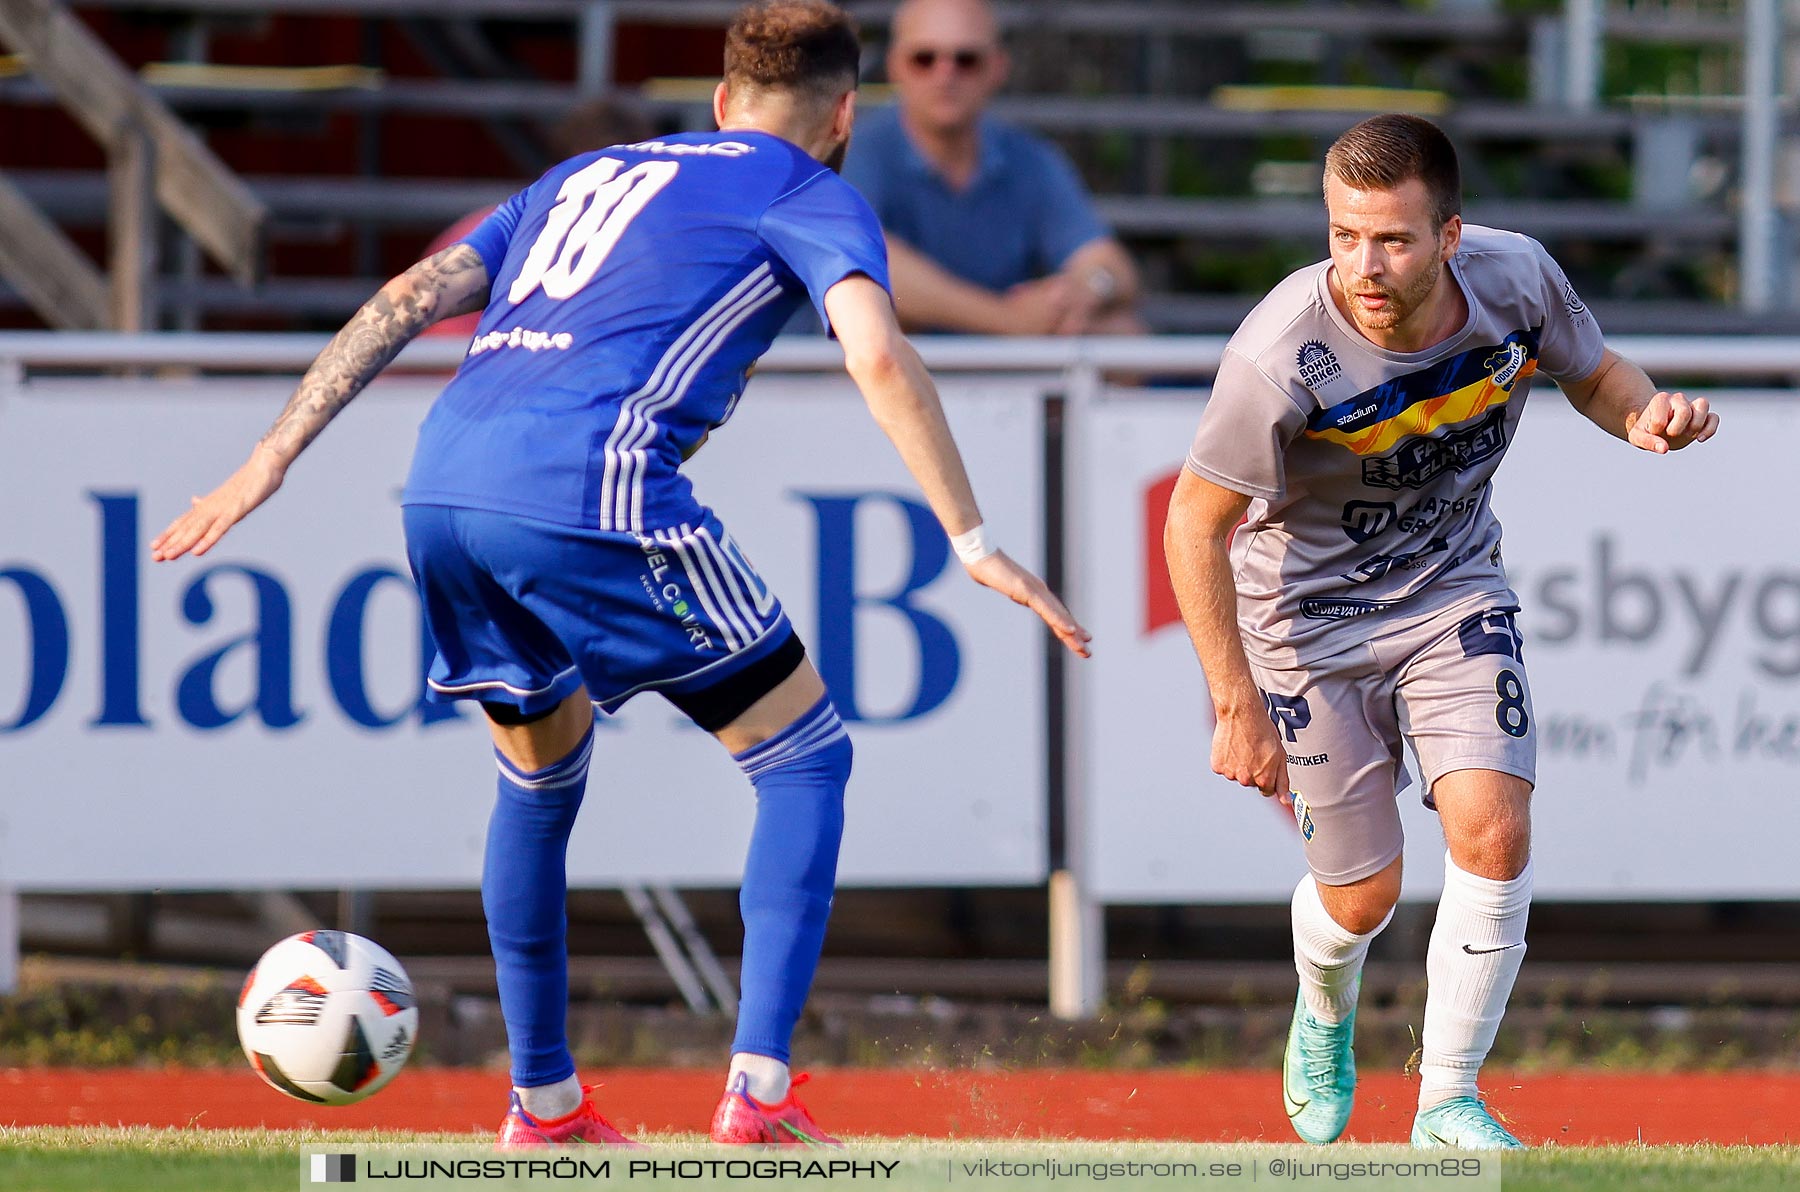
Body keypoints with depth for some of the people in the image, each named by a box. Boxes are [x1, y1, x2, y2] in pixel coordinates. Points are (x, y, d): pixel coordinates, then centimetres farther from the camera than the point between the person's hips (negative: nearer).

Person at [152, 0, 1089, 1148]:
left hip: (443, 489, 6)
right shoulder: (809, 194, 13)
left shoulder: (587, 177, 31)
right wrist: (973, 543, -5)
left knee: (541, 778, 28)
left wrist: (270, 462, 20)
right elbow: (881, 362, -4)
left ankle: (541, 1102, 30)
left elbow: (408, 300, 23)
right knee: (806, 758, 7)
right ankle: (759, 1091, -4)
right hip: (593, 494, -6)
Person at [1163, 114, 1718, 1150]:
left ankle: (1449, 1103, -1)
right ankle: (1326, 1019, 41)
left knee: (1493, 832, -16)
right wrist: (1238, 706, -22)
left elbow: (1593, 369, 2)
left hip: (1454, 590, 3)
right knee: (1364, 894, 4)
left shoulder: (1517, 279, -21)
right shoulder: (1283, 356, -33)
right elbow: (1196, 522, -21)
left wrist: (1644, 414, -22)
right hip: (1309, 615, -3)